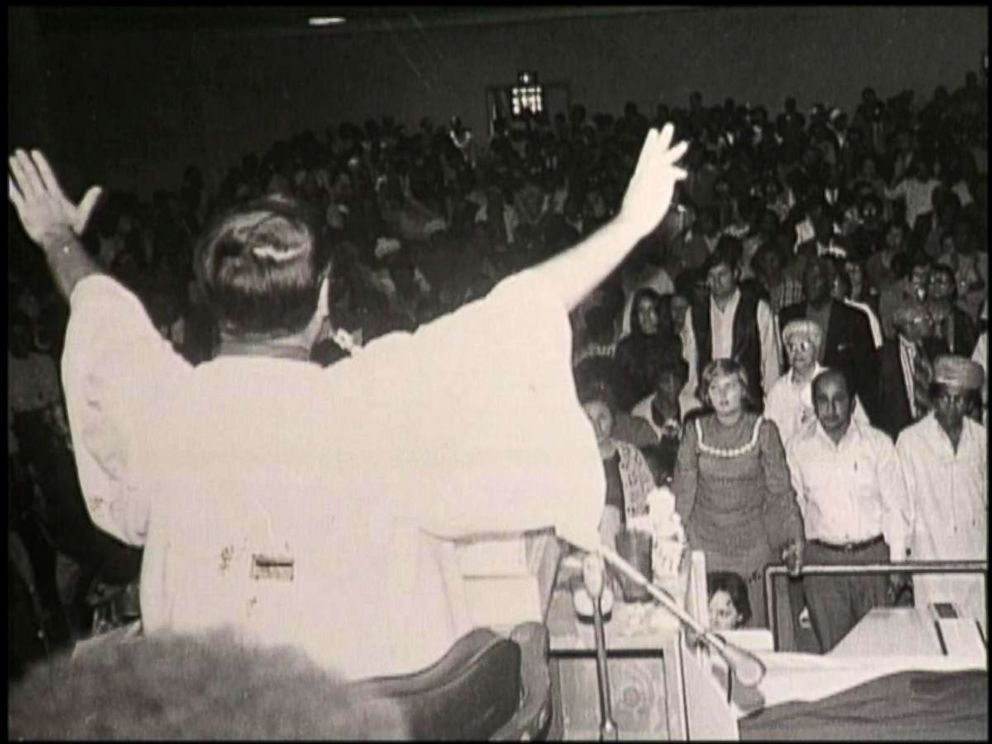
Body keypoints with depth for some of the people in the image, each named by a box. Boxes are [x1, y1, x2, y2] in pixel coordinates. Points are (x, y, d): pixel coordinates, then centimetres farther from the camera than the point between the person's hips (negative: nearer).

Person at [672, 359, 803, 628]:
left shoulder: (762, 430, -2)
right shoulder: (696, 431, 2)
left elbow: (780, 489, 0)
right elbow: (682, 489, 5)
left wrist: (794, 536, -6)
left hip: (753, 543, -1)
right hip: (706, 543, 1)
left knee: (756, 623, -1)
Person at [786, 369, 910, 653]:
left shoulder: (878, 444, -1)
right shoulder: (798, 448, 2)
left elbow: (894, 506, 3)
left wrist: (897, 561, 3)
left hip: (872, 555, 0)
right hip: (821, 559, 0)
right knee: (832, 648, 2)